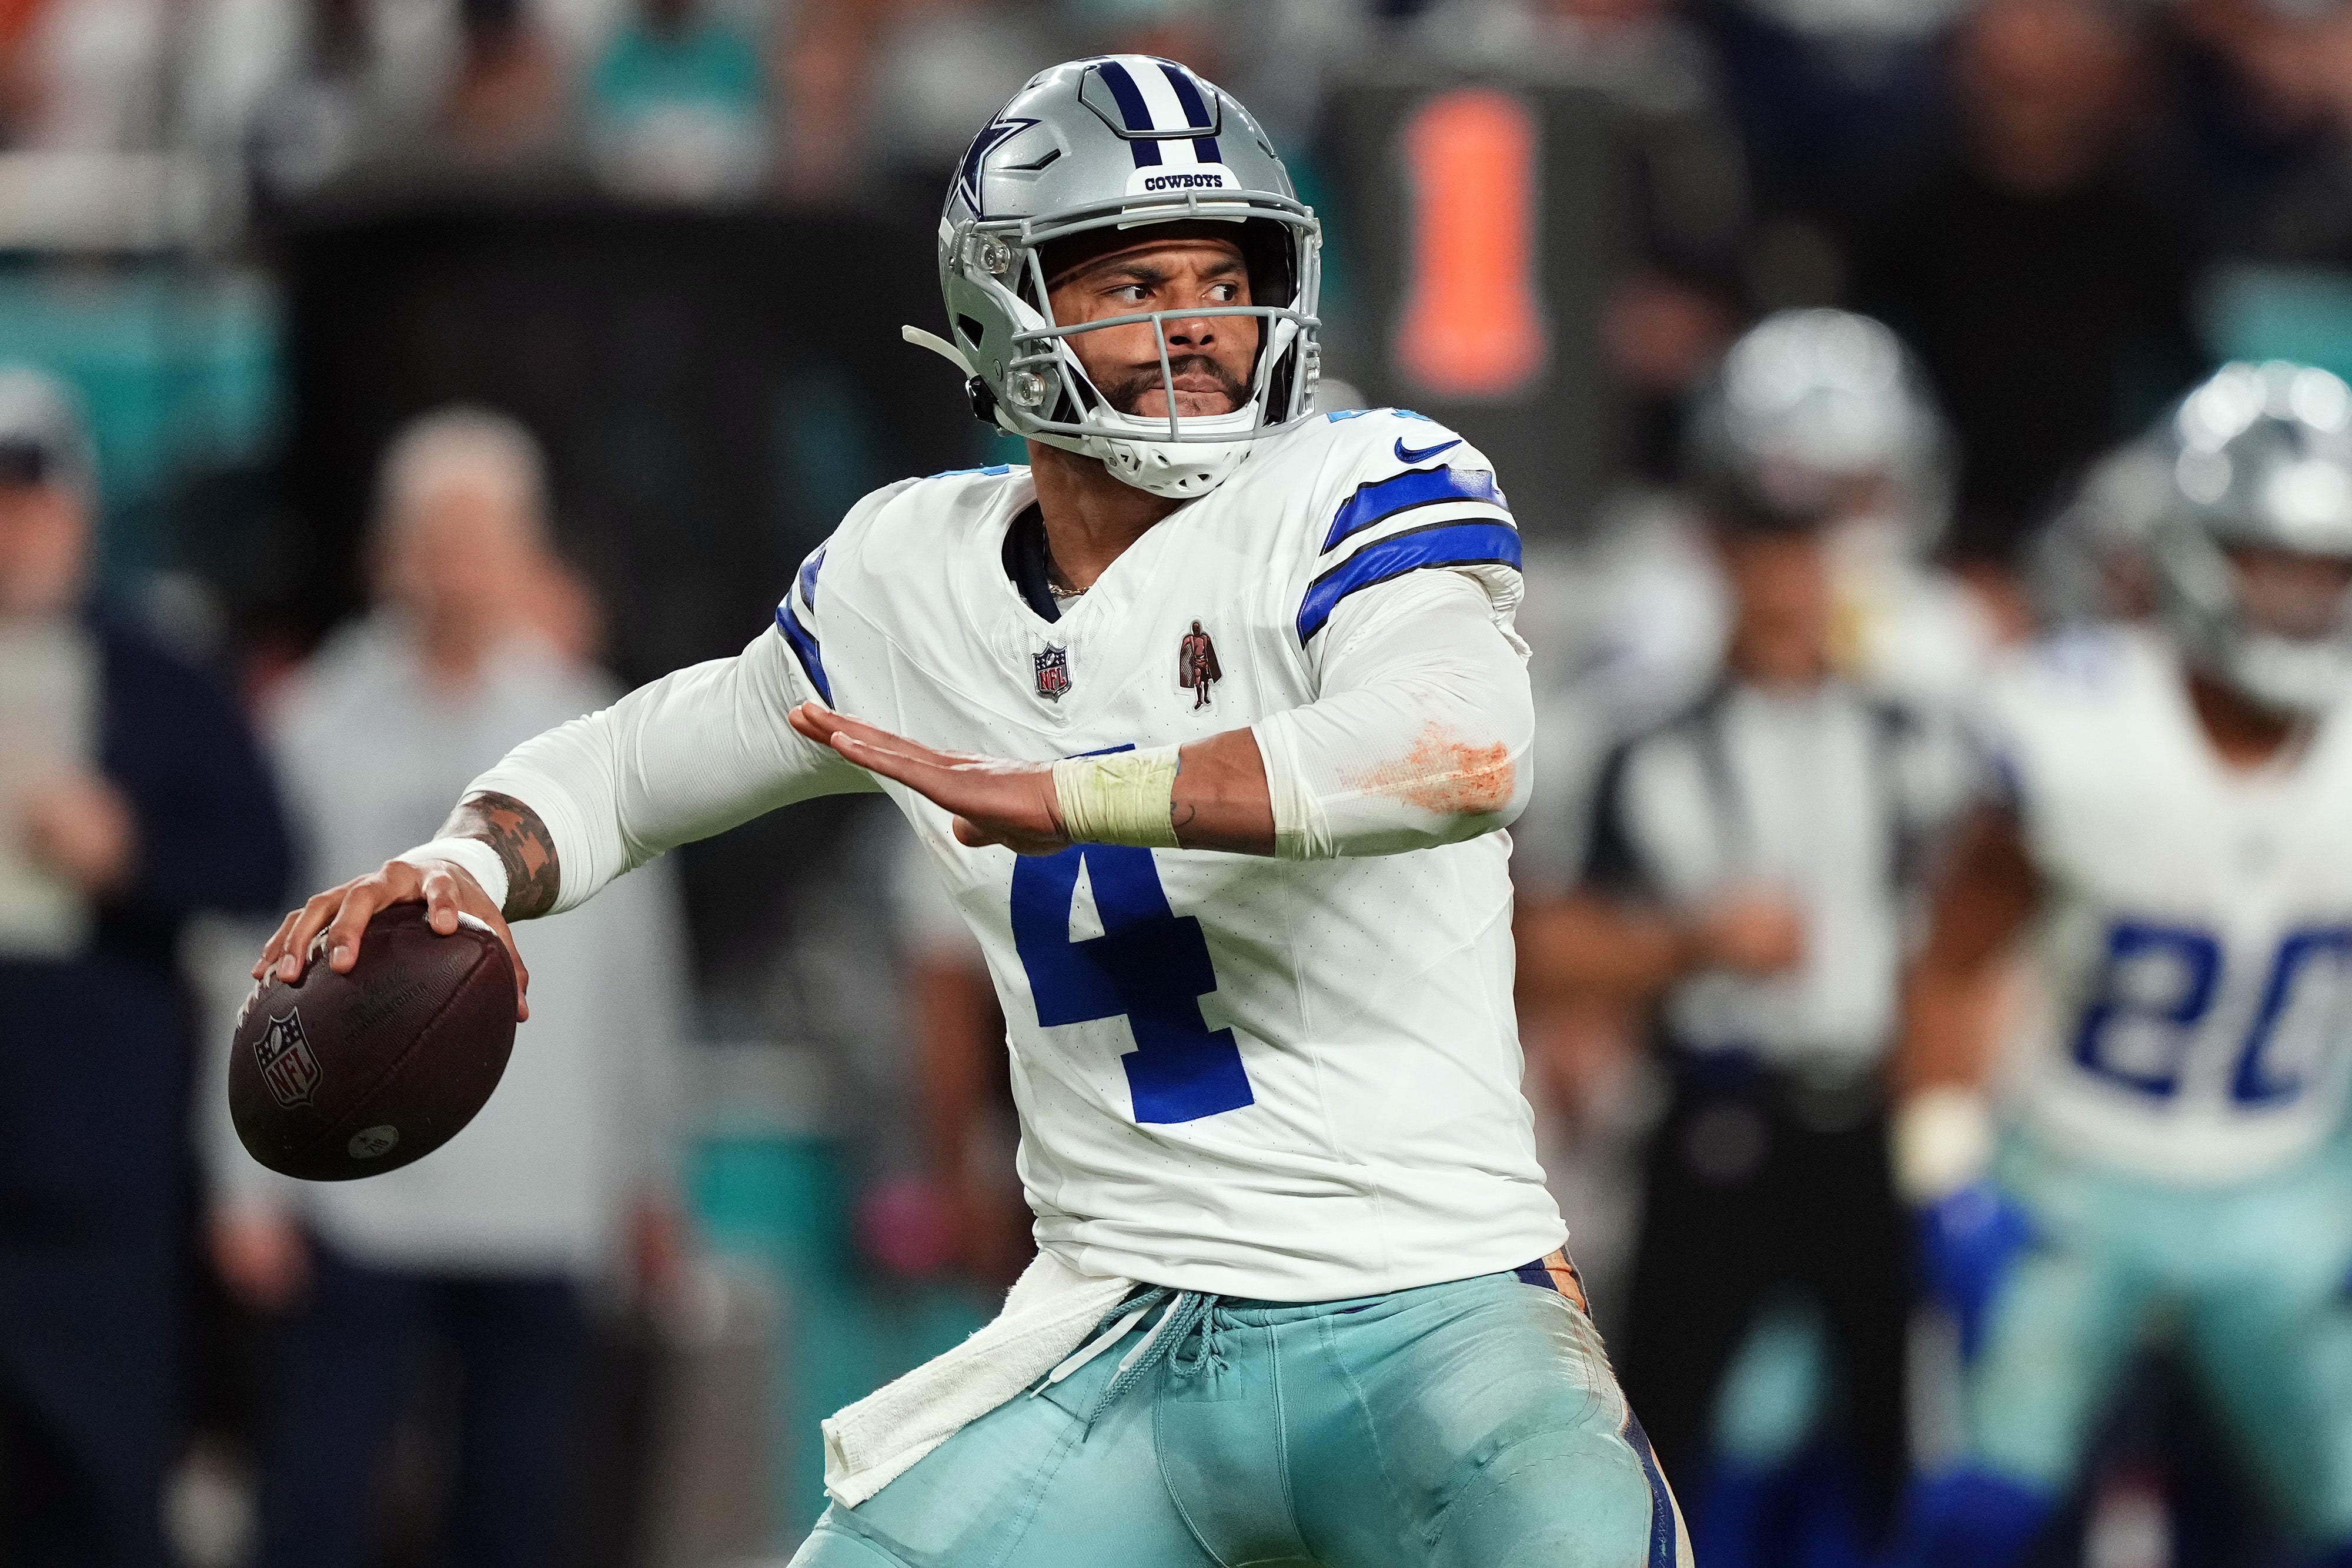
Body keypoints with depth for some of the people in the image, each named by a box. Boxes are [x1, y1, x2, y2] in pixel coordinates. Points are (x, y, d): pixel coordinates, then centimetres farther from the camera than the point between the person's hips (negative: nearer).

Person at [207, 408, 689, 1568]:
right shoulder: (320, 727, 0)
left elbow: (634, 957, 12)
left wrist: (648, 1169, 12)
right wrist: (248, 1184, -4)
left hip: (544, 1204, 2)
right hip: (357, 1198, -2)